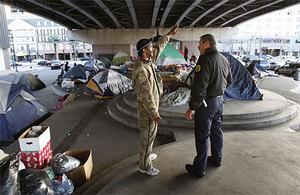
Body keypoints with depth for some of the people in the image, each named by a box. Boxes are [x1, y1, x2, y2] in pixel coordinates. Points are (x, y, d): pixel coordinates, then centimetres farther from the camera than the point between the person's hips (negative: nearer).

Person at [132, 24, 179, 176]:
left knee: (150, 134, 25)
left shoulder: (148, 61, 1)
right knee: (147, 136, 5)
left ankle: (147, 155, 45)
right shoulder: (140, 69, -28)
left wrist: (169, 35, 29)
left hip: (152, 105, 10)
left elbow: (159, 47, 21)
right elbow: (146, 95, -28)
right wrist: (155, 115, -24)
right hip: (147, 109, -10)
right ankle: (144, 165, 23)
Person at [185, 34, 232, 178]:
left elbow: (199, 87, -27)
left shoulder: (205, 59, -21)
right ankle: (217, 159, 39)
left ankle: (199, 168, 15)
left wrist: (192, 108, -23)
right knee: (216, 131, 22)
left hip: (206, 103, -9)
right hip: (219, 100, 9)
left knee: (202, 136, 2)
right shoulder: (224, 59, 8)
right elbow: (229, 81, 18)